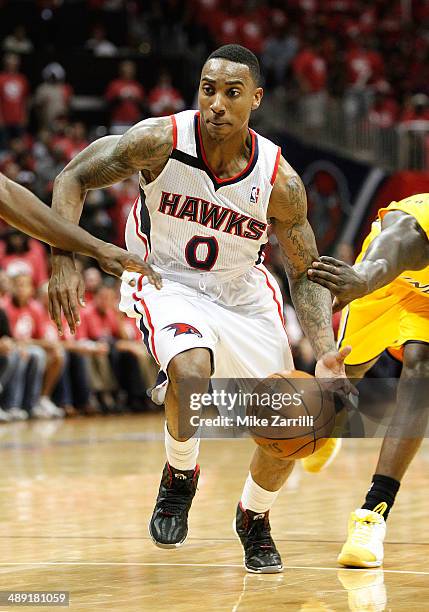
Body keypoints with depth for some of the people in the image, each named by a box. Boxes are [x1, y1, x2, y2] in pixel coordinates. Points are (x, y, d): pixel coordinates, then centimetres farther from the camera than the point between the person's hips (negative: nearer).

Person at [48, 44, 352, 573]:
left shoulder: (280, 182, -18)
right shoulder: (160, 141, -22)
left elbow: (305, 274, -8)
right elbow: (72, 179, -11)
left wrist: (326, 355, -23)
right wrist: (64, 260, -26)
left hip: (242, 293, 3)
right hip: (167, 281, -2)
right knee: (190, 367, -36)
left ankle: (254, 518, 29)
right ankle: (179, 477, -5)